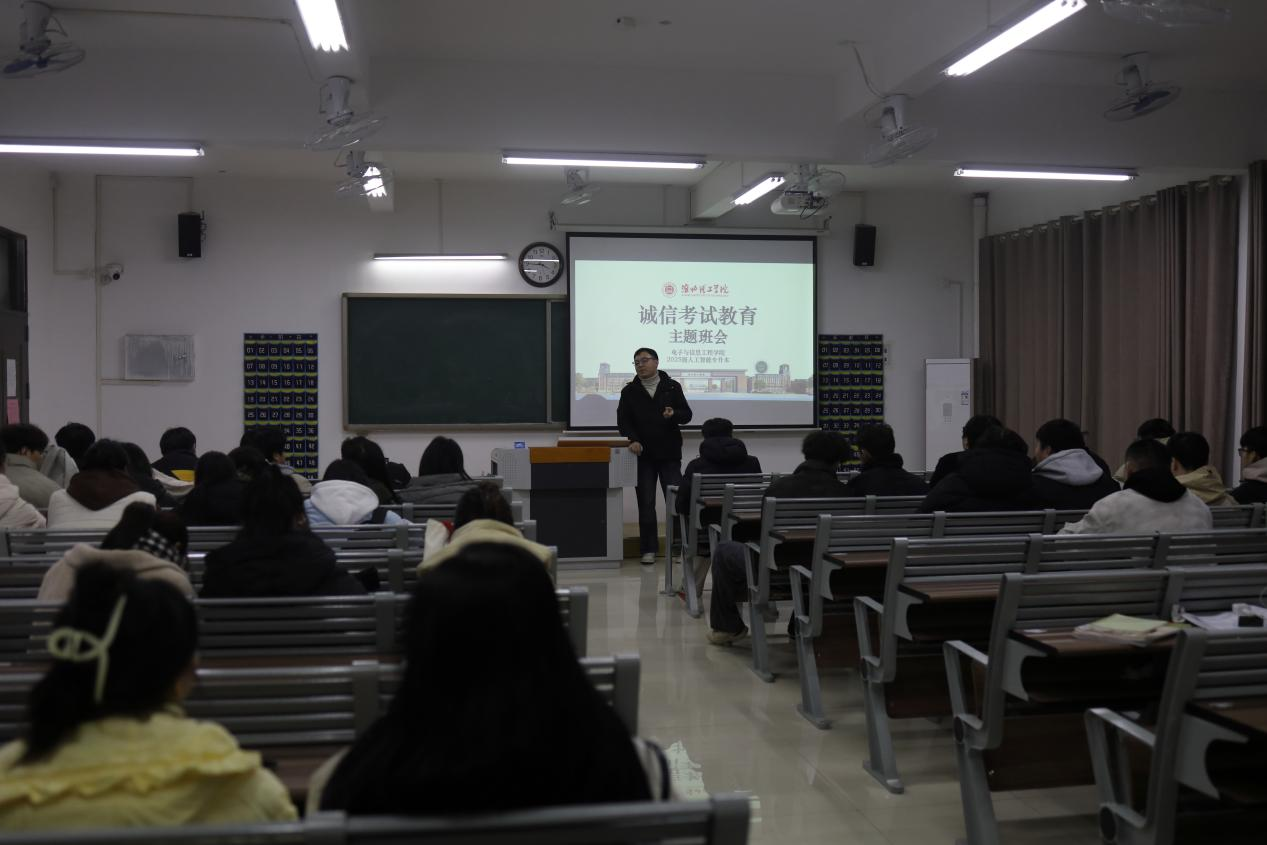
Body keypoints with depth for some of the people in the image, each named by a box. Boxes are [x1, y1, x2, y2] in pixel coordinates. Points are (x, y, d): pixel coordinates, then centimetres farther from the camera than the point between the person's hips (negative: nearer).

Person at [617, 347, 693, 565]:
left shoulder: (672, 387, 5)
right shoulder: (629, 391, 5)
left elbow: (687, 415, 3)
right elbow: (622, 420, -1)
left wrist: (674, 414, -19)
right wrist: (632, 439, -19)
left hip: (670, 454, 0)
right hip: (643, 455, 0)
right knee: (646, 503, 1)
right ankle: (648, 549, 6)